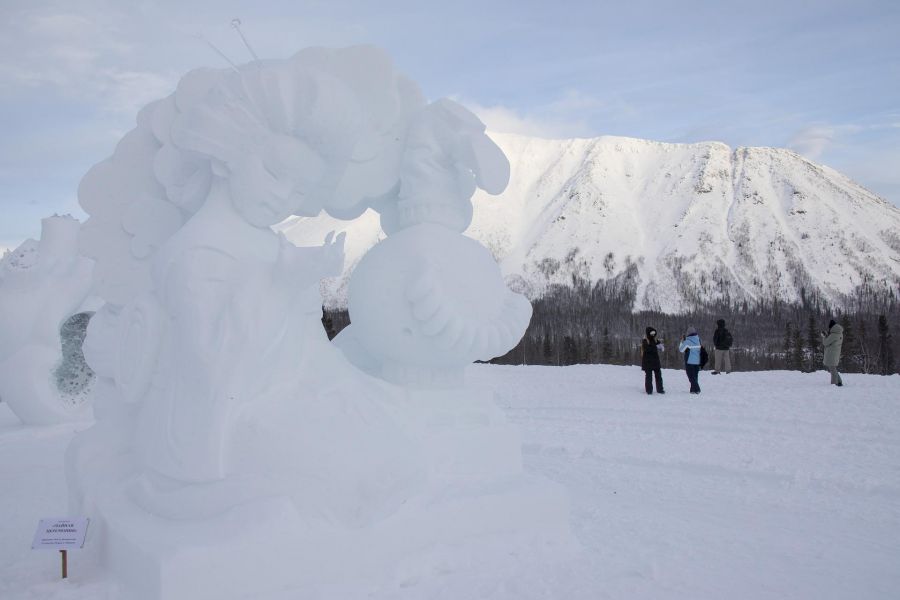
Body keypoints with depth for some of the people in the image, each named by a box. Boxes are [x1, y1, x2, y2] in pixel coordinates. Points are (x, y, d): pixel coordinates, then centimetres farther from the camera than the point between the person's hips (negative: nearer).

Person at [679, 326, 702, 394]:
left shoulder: (687, 341, -14)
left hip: (689, 361, -5)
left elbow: (681, 349, -5)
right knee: (695, 376, 15)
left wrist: (682, 341, 4)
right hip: (697, 361, 5)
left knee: (691, 377, 1)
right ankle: (693, 389, 19)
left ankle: (696, 389, -7)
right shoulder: (698, 340, 2)